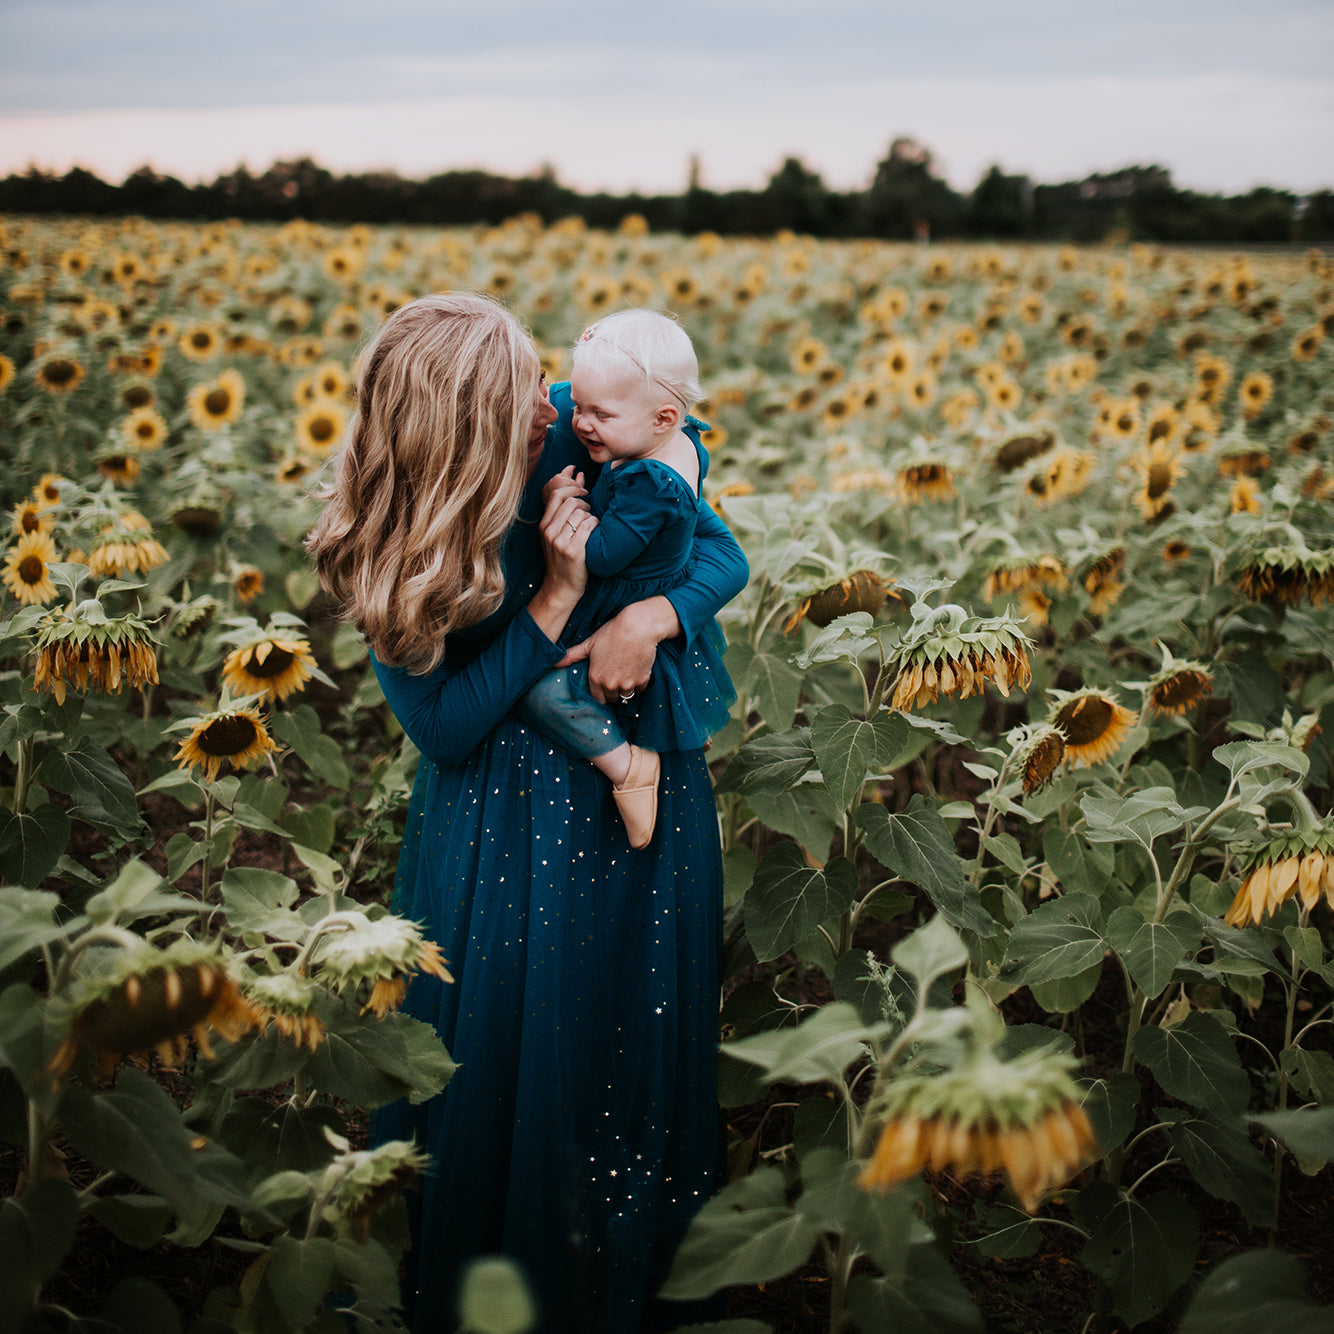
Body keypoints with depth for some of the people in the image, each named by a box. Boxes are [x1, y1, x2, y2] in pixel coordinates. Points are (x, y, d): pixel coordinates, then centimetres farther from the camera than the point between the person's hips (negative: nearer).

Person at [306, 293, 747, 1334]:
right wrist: (556, 599, -26)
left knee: (632, 1029, 14)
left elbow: (724, 555, -6)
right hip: (506, 811, -2)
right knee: (508, 1041, 7)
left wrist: (650, 614, -28)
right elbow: (445, 726, -18)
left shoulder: (586, 448, -15)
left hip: (640, 782, 2)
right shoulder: (388, 554, -18)